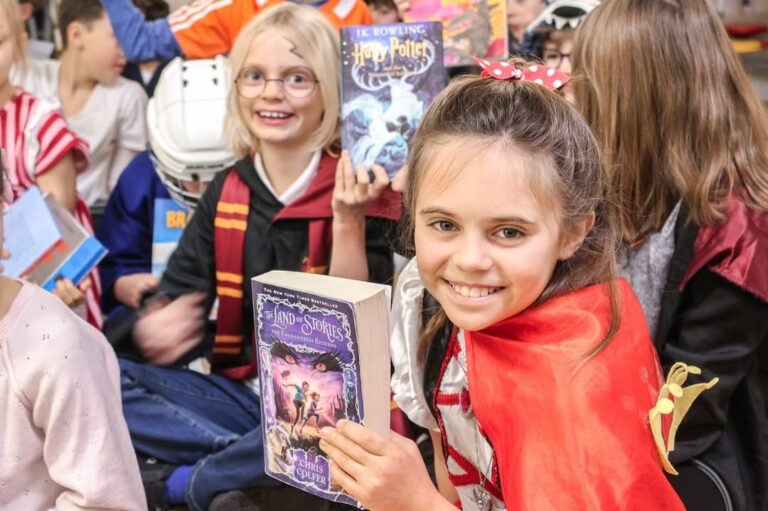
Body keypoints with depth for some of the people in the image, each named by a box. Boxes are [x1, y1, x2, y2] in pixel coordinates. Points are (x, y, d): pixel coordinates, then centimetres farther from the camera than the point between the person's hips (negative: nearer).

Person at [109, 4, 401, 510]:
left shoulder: (357, 191, -8)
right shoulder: (225, 193, 5)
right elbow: (180, 291, 2)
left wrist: (348, 221, -25)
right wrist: (154, 327, -21)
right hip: (241, 389, 4)